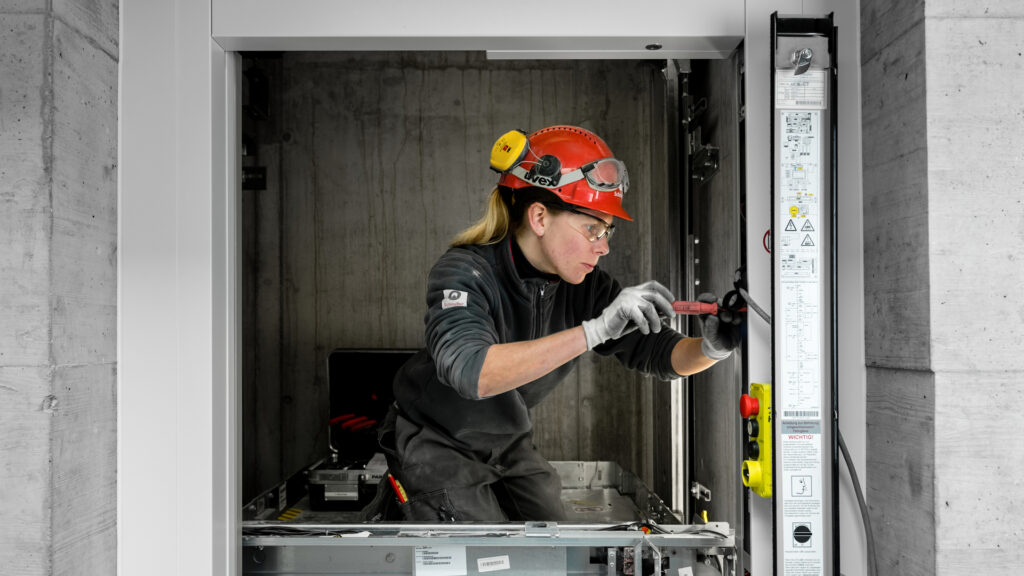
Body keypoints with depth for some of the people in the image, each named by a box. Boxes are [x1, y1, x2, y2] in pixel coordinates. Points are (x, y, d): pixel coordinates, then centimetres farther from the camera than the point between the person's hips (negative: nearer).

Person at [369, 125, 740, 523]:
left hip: (509, 446, 6)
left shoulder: (585, 288, -11)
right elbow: (472, 372, -45)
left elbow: (657, 353, -12)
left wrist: (709, 347, -35)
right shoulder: (464, 273, -28)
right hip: (436, 447, -6)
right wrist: (594, 330, -51)